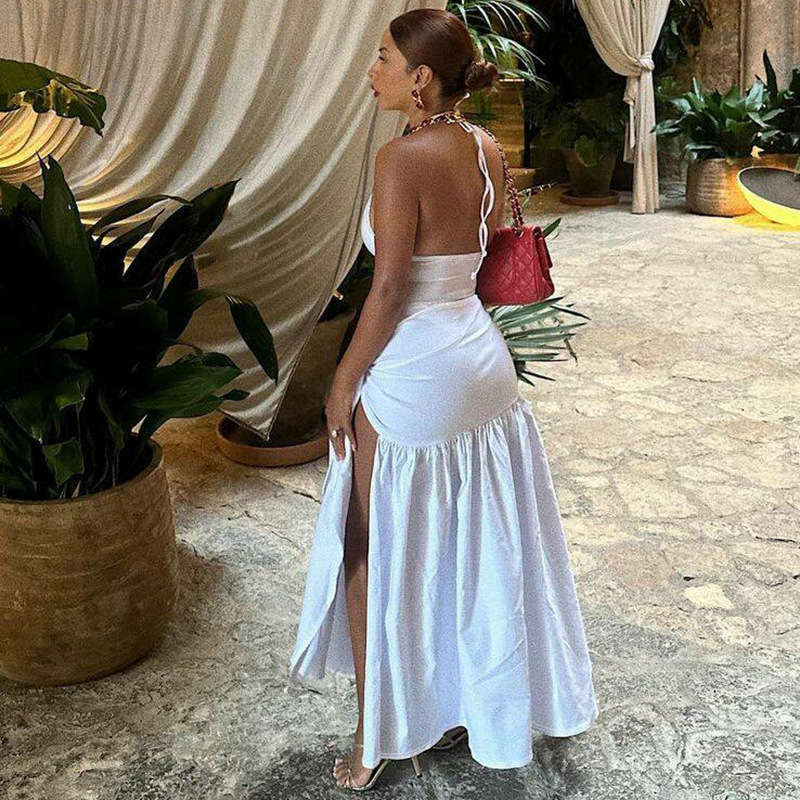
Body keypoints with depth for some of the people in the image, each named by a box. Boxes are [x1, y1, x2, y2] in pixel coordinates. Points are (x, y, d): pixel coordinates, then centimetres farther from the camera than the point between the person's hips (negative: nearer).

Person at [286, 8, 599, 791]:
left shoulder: (403, 156, -19)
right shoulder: (486, 149, 4)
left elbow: (389, 290, -19)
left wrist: (344, 382, -9)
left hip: (411, 374, -8)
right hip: (482, 357, 8)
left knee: (380, 556, 9)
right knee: (476, 548, 20)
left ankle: (376, 740, 23)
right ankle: (474, 709, 38)